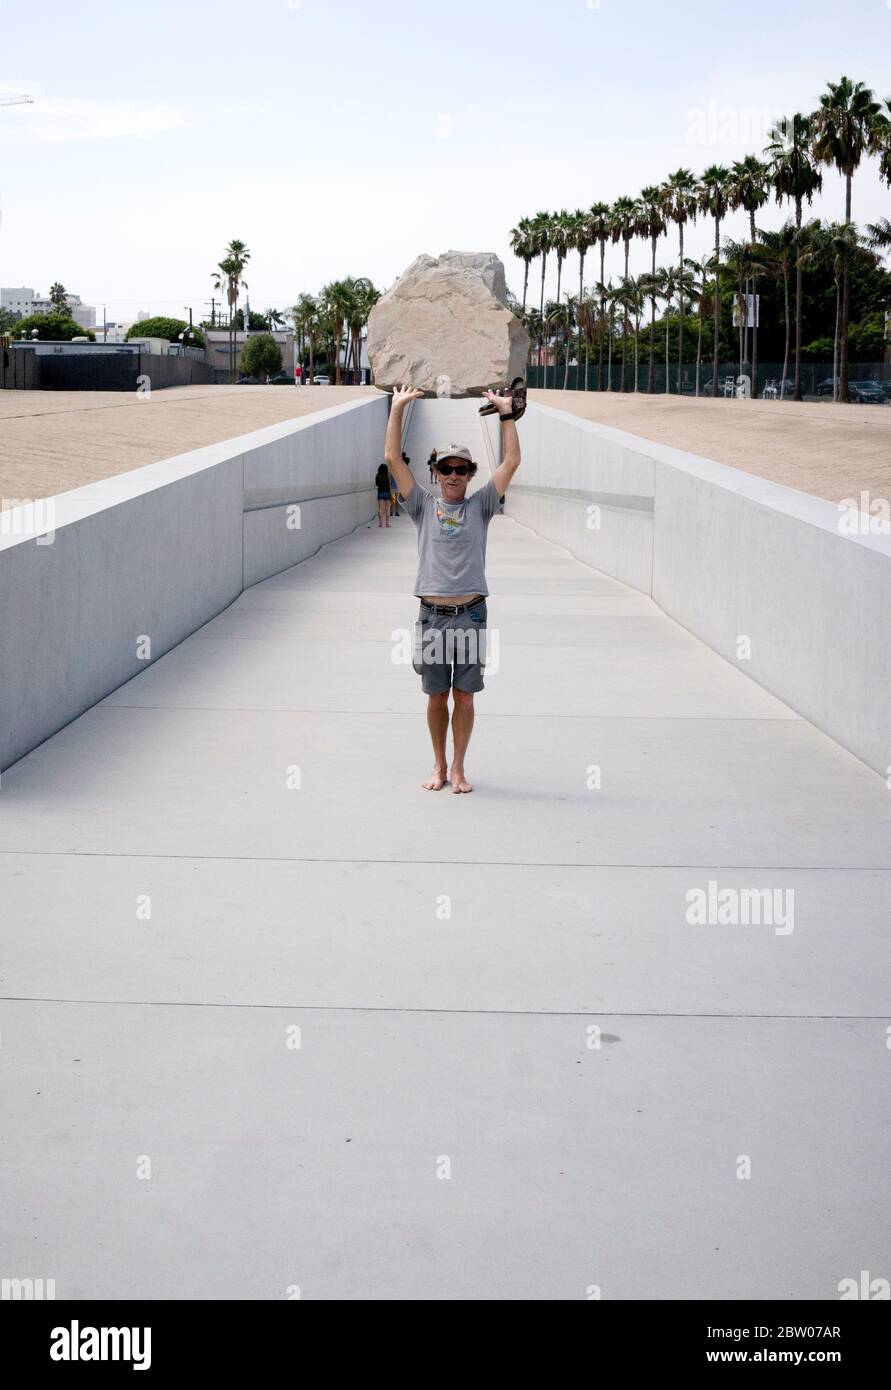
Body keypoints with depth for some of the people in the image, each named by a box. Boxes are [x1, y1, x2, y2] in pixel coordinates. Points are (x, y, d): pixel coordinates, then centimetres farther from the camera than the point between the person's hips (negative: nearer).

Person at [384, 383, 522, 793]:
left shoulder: (479, 506, 8)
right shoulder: (424, 506, 8)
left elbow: (511, 462, 3)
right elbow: (393, 458, 3)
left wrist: (507, 412, 1)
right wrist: (398, 407, 1)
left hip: (470, 614, 0)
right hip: (433, 614, 0)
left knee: (464, 697, 4)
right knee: (436, 696, 7)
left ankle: (458, 767, 15)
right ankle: (439, 765, 20)